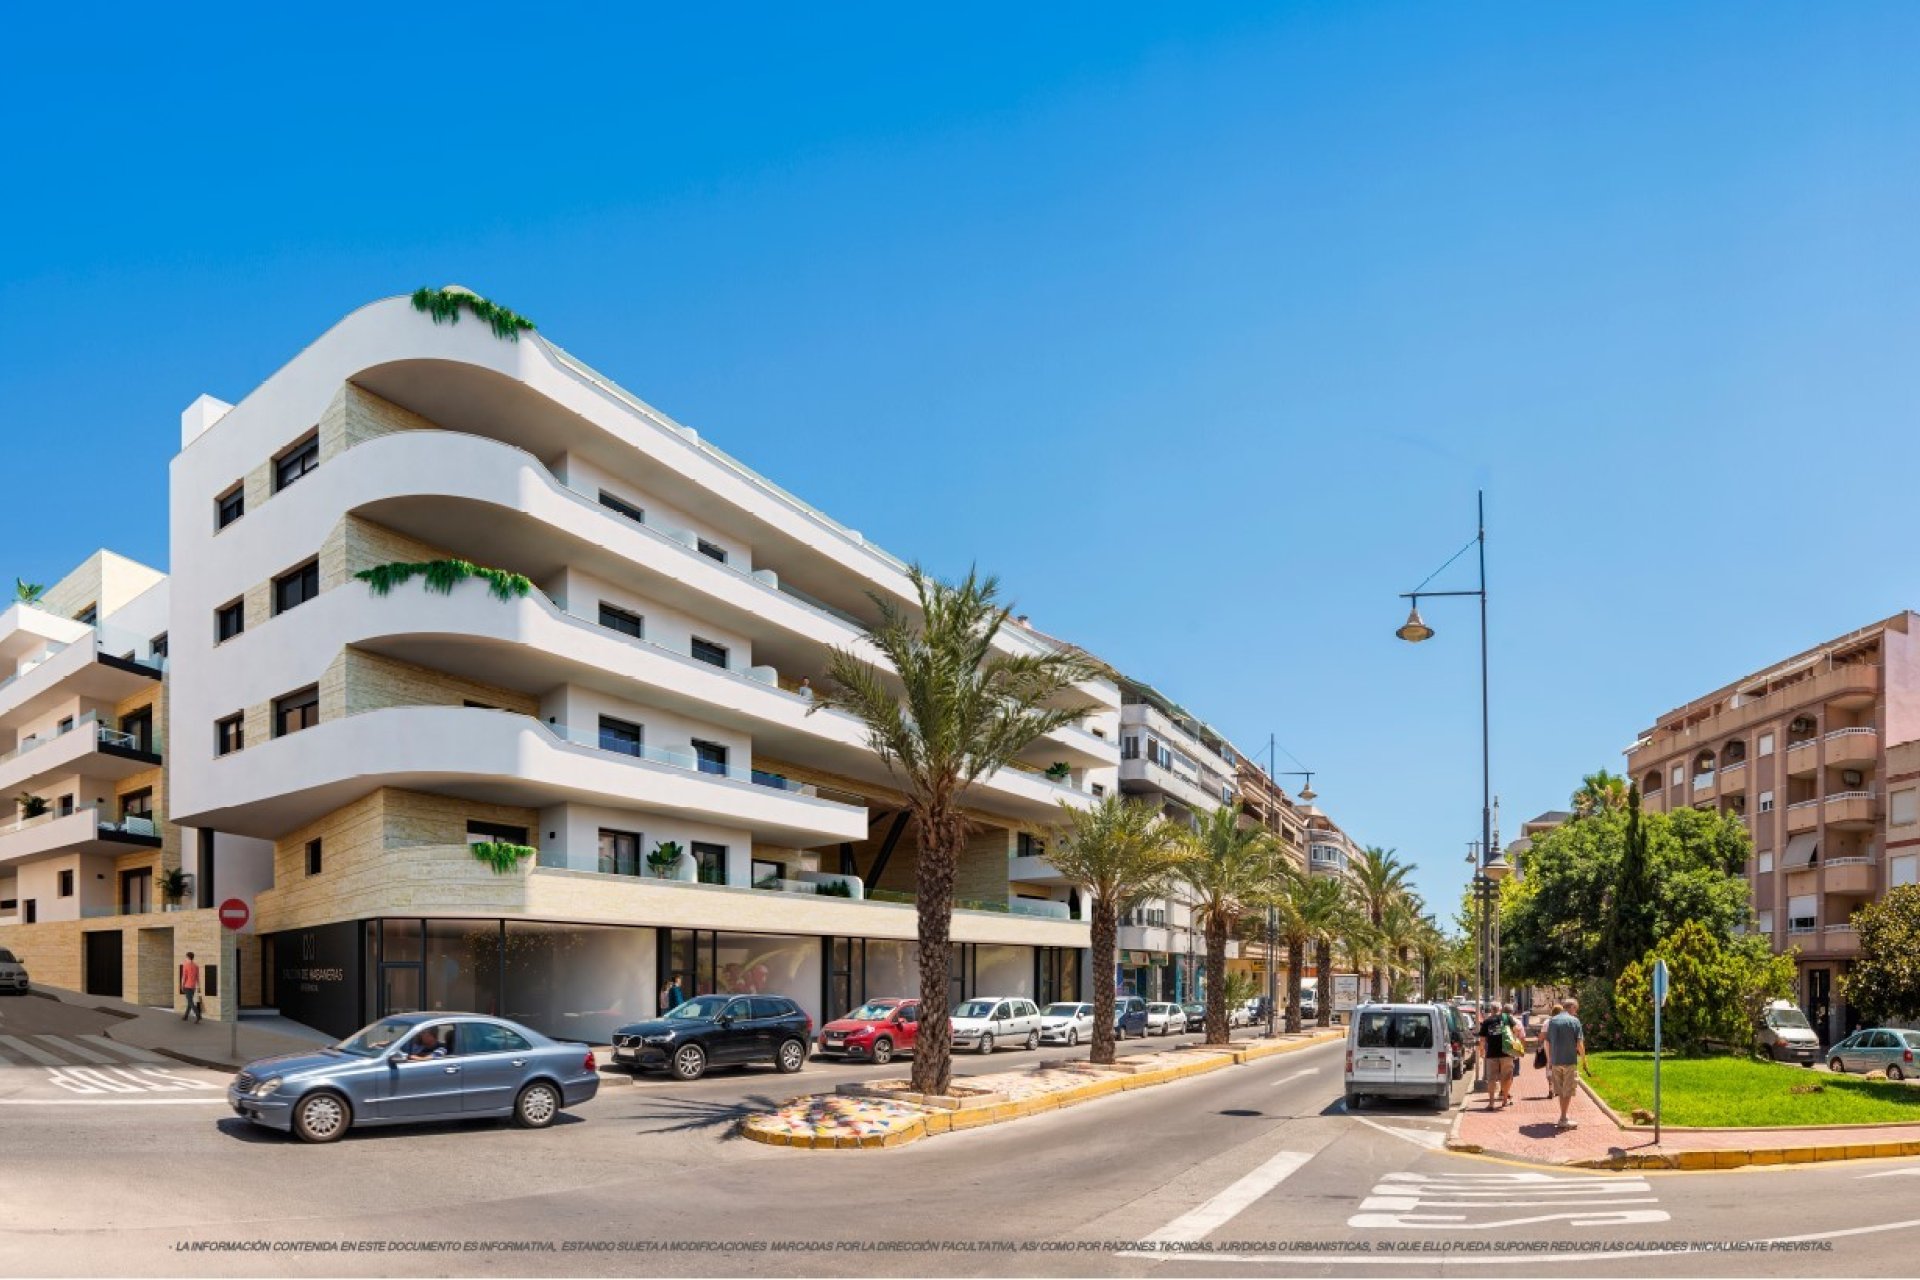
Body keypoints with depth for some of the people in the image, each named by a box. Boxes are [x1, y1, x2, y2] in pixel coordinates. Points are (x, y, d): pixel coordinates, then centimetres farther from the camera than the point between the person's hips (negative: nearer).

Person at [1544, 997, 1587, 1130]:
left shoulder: (1552, 1021, 9)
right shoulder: (1574, 1021, -8)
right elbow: (1579, 1043, -12)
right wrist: (1583, 1058, 3)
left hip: (1555, 1061, 5)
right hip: (1570, 1060, -5)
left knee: (1560, 1091, 15)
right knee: (1568, 1091, 3)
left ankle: (1563, 1117, 20)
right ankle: (1563, 1119, 3)